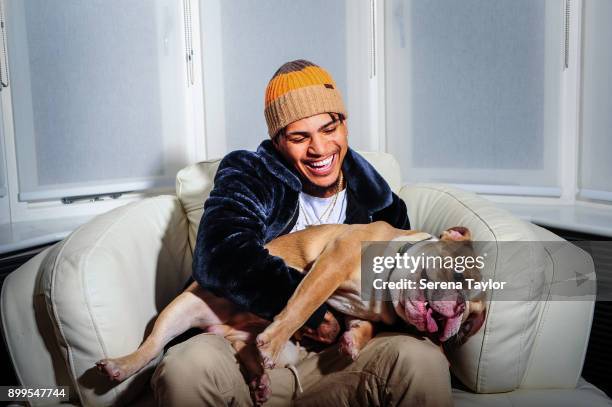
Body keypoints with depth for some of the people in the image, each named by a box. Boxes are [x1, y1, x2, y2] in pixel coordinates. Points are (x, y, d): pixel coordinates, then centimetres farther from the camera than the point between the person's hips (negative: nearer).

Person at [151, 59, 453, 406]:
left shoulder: (379, 203, 10)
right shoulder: (247, 176, 1)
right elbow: (219, 258, -17)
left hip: (338, 358, 1)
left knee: (422, 360, -27)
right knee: (188, 367, -33)